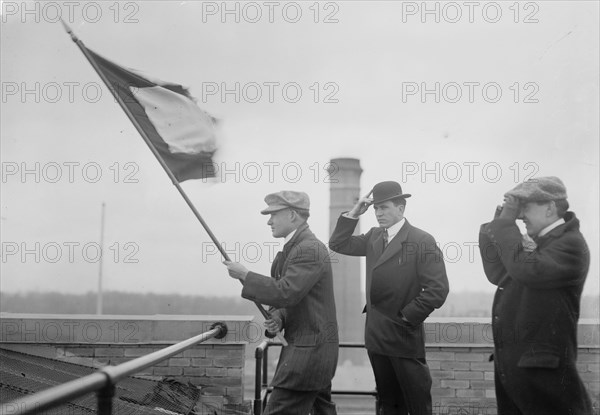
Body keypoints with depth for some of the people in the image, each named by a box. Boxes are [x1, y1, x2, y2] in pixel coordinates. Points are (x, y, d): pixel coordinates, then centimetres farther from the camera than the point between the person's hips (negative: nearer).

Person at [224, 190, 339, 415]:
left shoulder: (309, 249, -17)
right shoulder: (296, 247, 14)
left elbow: (285, 293, -26)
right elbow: (290, 297, 18)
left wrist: (245, 276, -17)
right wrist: (279, 318, -3)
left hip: (309, 349, -10)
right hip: (316, 347, 10)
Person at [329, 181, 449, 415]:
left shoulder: (422, 241, -11)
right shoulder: (374, 237, 10)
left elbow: (438, 290, -15)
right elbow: (338, 244, 12)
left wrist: (406, 317, -13)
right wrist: (353, 214, 1)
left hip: (404, 337, -6)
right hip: (376, 335, 6)